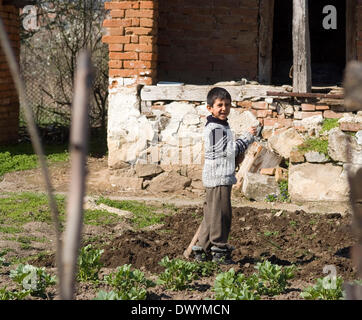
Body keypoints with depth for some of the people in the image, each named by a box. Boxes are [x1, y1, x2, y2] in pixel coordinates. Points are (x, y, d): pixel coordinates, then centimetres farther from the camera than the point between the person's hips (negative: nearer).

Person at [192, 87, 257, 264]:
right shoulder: (215, 128, -16)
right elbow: (231, 150, -19)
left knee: (211, 214, 13)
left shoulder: (221, 126, 19)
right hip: (218, 178, -11)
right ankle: (219, 251, 0)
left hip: (221, 177, 11)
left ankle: (202, 249, 18)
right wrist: (247, 136, -12)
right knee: (220, 214, -6)